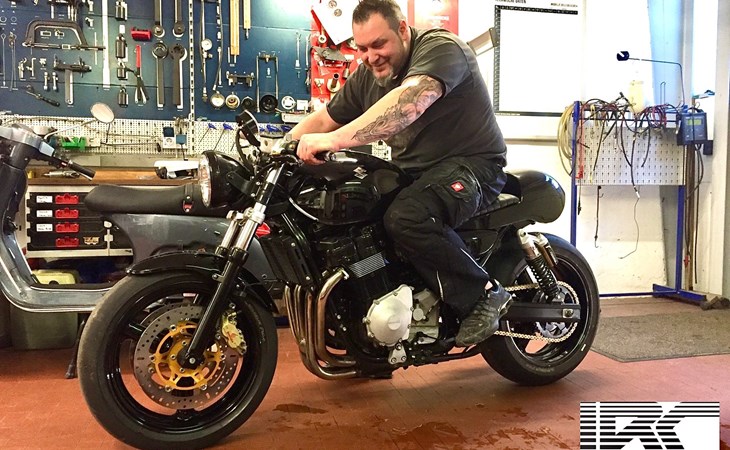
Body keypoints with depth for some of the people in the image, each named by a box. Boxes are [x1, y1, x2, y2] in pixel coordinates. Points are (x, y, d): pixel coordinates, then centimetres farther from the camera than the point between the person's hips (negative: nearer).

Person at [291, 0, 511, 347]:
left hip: (471, 165, -7)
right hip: (411, 172, 8)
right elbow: (324, 118, 13)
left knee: (405, 217, -35)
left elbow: (408, 103, -35)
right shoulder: (366, 77, 10)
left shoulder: (441, 48, -15)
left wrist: (335, 140, -44)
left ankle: (484, 294, -14)